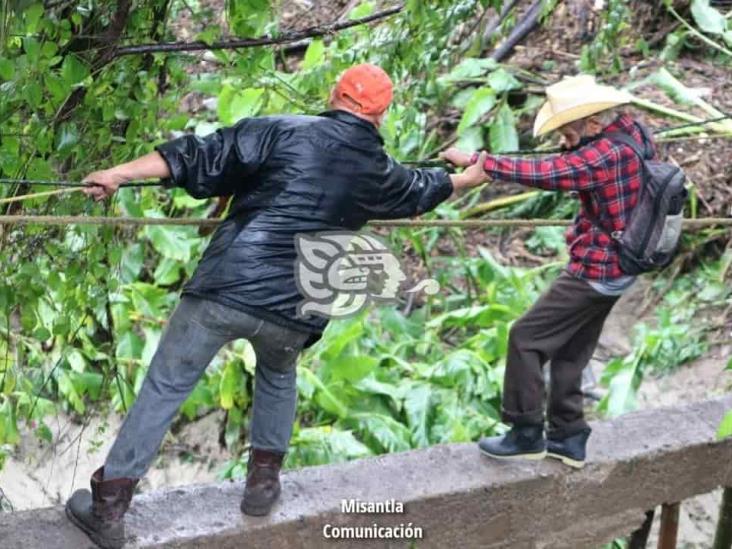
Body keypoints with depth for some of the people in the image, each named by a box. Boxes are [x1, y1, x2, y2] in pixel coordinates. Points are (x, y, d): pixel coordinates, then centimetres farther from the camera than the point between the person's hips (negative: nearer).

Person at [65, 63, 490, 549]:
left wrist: (120, 173, -3)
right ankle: (263, 483, 33)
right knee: (278, 378, 34)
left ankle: (108, 508, 7)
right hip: (293, 311, 3)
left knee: (165, 387, 7)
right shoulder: (379, 172, 9)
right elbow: (421, 189, 32)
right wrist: (467, 179, 53)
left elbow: (199, 158, -5)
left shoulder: (283, 132, -1)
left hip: (226, 287, -2)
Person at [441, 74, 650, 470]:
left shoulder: (602, 156, -26)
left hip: (594, 271, -10)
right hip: (617, 268, 10)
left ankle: (527, 435, 4)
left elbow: (541, 173, -31)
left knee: (526, 338, -3)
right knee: (570, 351, 17)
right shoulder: (629, 131, 2)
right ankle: (568, 437, 24)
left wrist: (475, 161, -28)